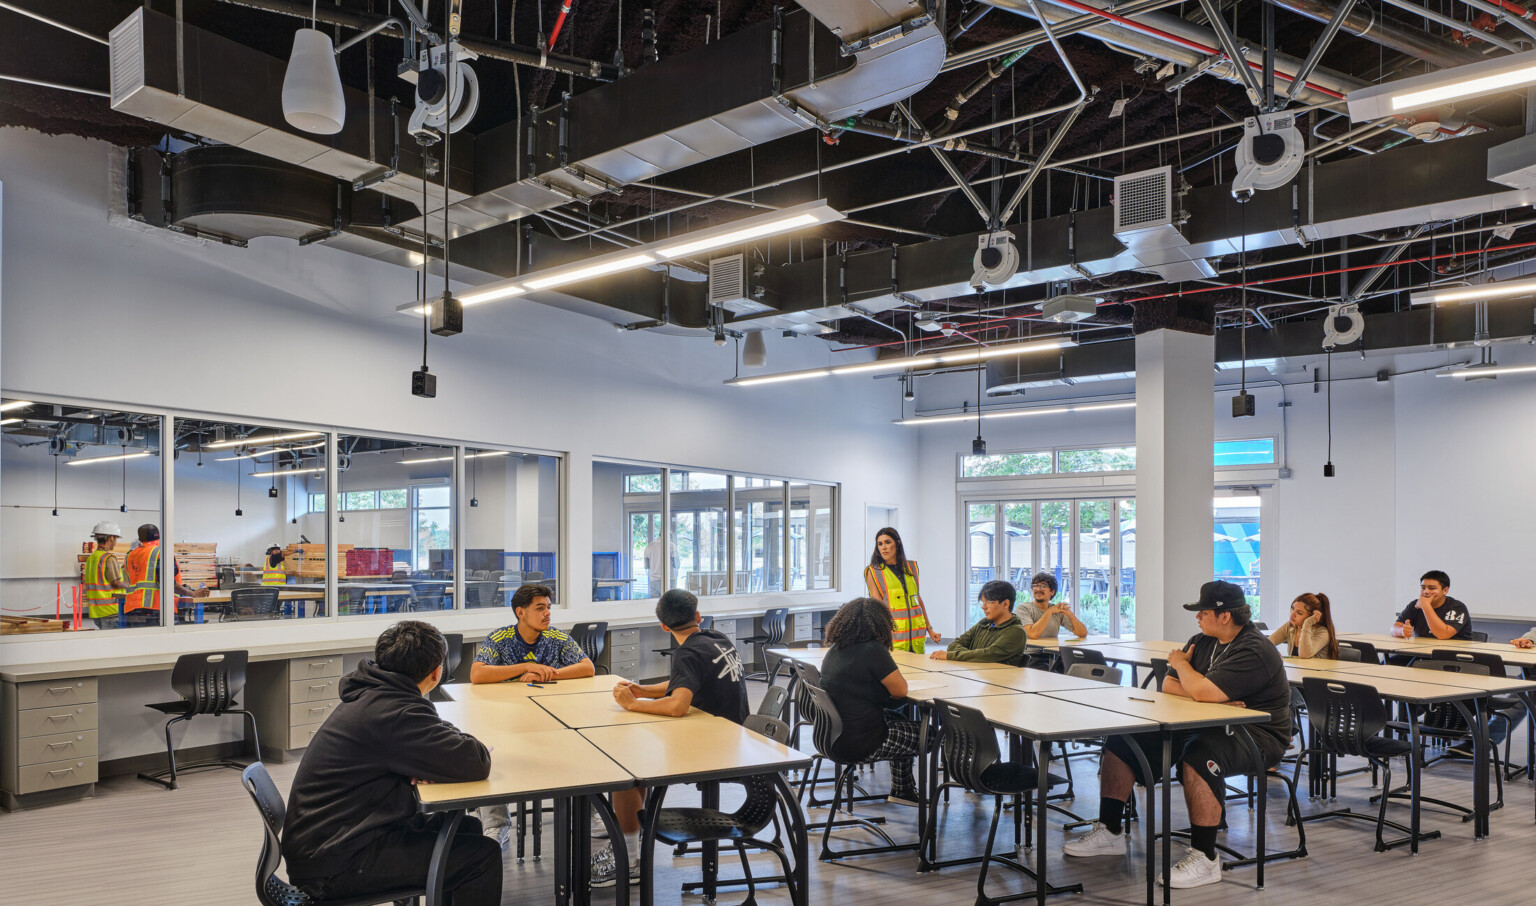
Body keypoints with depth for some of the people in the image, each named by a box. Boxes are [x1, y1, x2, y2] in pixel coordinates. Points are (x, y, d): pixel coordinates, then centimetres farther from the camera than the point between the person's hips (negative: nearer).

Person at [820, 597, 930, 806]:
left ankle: (903, 792, 39)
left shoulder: (835, 649, 6)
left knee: (899, 719, 31)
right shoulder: (872, 650, -19)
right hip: (860, 744, -9)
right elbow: (900, 691, -13)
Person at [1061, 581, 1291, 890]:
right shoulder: (1203, 641, 9)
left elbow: (1203, 692, -29)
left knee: (1198, 755, -41)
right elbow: (1169, 686, 4)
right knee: (1121, 740, 0)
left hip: (1256, 735, -9)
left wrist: (1181, 662, -8)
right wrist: (1218, 698, -14)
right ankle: (1110, 832, 7)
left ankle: (1204, 857, -28)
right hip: (1208, 725, 9)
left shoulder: (1254, 651, -19)